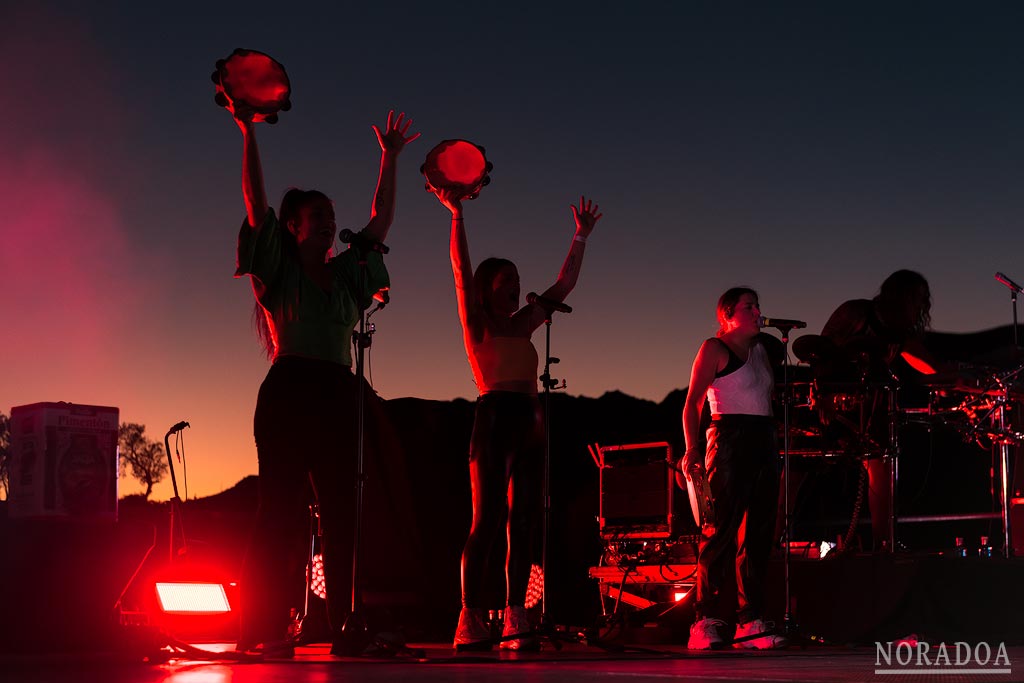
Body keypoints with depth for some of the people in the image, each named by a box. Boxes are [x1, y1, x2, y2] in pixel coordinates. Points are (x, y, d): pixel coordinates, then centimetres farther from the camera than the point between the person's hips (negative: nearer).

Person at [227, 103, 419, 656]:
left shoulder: (345, 274, 22)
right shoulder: (279, 269, 7)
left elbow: (382, 220, 24)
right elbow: (255, 203, -3)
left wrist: (390, 158, 23)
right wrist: (249, 133, -7)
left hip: (339, 397, 6)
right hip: (289, 392, -5)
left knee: (342, 509, 0)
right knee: (282, 506, -11)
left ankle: (347, 625, 0)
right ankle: (260, 630, -11)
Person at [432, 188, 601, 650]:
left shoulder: (521, 325, 22)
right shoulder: (476, 323, 7)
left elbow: (564, 286, 27)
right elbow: (461, 270, -4)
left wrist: (581, 238, 27)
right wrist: (456, 215, -8)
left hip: (529, 424, 6)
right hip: (493, 418, -6)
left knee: (524, 521, 0)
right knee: (488, 520, -11)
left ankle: (515, 620, -1)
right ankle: (471, 620, -11)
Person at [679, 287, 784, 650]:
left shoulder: (760, 348, 21)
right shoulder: (715, 348, -1)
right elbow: (692, 403, -9)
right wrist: (692, 449, -18)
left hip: (764, 441, 7)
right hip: (729, 439, -7)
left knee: (758, 531, 4)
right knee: (722, 530, -11)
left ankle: (751, 621, 5)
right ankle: (707, 620, -9)